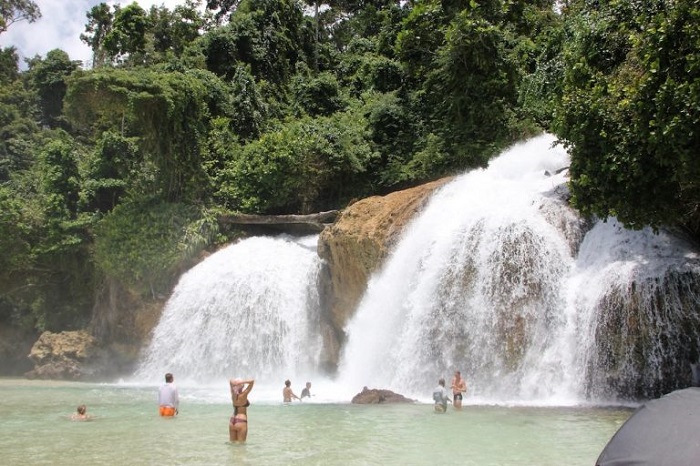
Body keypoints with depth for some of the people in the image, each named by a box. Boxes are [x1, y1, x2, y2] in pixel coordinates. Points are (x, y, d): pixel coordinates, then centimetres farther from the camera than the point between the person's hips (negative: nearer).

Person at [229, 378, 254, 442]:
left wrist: (235, 382, -7)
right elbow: (252, 381, -17)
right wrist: (241, 382, -22)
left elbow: (231, 381, 14)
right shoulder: (243, 395, -14)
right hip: (241, 422, -6)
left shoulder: (233, 394, 1)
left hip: (232, 421, 6)